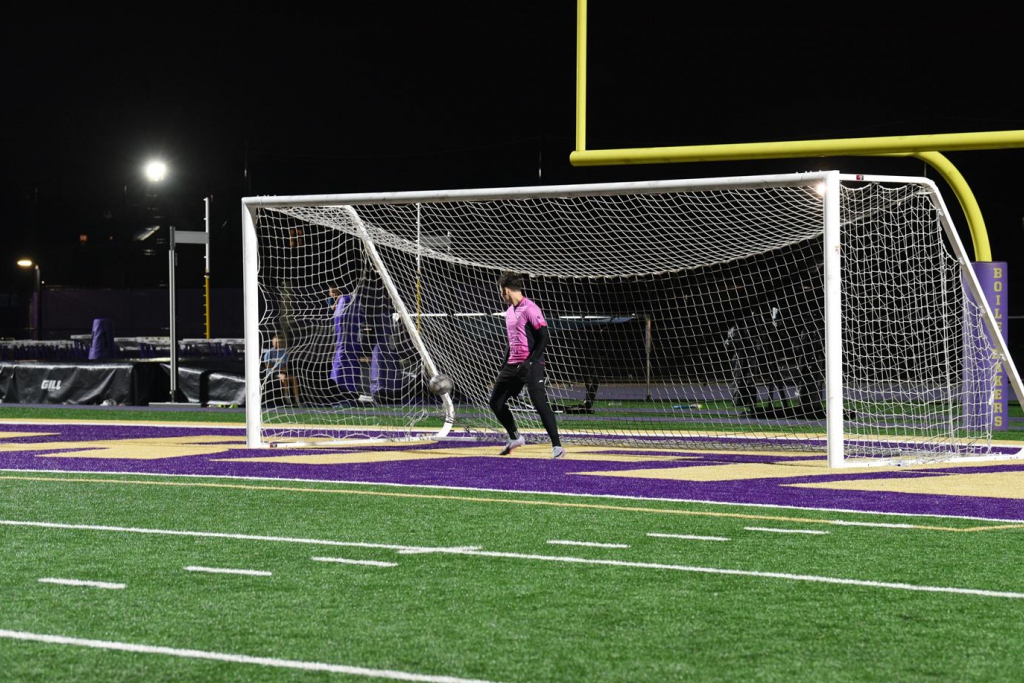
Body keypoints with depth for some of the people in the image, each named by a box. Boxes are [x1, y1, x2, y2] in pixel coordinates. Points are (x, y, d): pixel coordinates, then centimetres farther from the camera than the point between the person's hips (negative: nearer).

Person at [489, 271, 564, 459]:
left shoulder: (530, 309, -13)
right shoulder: (509, 312, 15)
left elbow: (544, 337, -17)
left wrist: (530, 362, -22)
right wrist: (505, 365, 20)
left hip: (531, 365, -9)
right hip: (513, 365, 9)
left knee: (540, 404, -18)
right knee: (496, 402, 11)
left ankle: (557, 446, -15)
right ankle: (515, 438, 28)